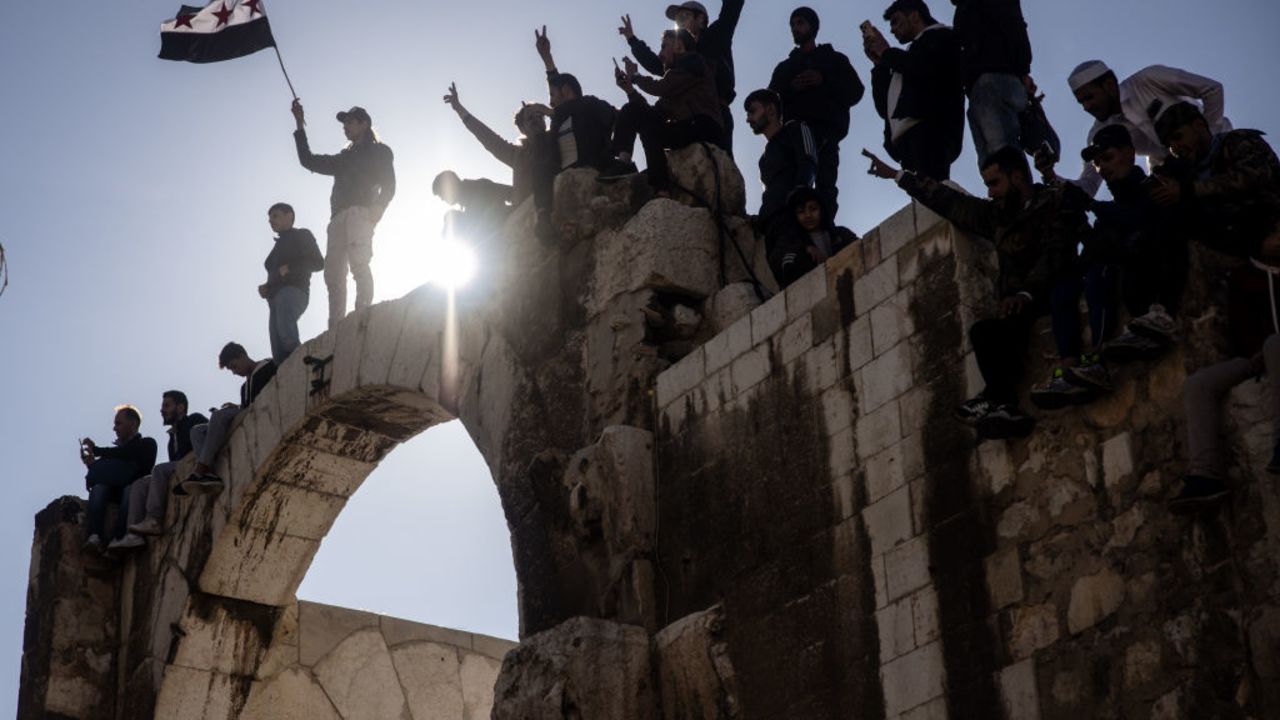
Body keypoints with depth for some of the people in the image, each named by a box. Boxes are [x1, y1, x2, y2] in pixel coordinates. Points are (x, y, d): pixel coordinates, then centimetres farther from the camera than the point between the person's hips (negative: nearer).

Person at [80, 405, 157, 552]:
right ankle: (94, 537, -50)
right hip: (114, 491, 4)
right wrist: (92, 463, 2)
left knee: (130, 489, -37)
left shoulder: (147, 444, 16)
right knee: (98, 487, -28)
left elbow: (125, 454, -5)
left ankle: (116, 539, -55)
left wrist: (95, 449, -2)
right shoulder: (117, 448, 29)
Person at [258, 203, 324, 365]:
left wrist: (289, 268, -9)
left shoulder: (301, 235, 13)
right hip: (276, 298, 7)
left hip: (293, 291, -7)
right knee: (280, 355, -14)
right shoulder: (279, 244, 33)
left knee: (287, 335, -38)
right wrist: (266, 288, 11)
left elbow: (318, 263, 1)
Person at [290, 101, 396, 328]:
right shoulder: (344, 159, 35)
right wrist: (300, 126, 32)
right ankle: (336, 328, -20)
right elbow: (308, 160, 34)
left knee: (358, 263, -26)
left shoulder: (379, 152, 17)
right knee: (333, 272, -10)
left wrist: (379, 207, -16)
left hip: (361, 211, -6)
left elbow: (389, 185, 3)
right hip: (339, 216, 6)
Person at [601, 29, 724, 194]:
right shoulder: (677, 72, 27)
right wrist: (630, 89, 12)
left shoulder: (692, 62, 1)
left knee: (649, 130, -31)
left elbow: (662, 88, -13)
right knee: (630, 110, 5)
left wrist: (635, 77, 4)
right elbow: (657, 112, 19)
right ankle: (622, 160, -15)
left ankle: (662, 192, -38)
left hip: (702, 126, -9)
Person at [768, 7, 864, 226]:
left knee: (825, 183, -19)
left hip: (825, 129, -2)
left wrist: (824, 82, -4)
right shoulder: (784, 67, 30)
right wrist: (791, 88, -2)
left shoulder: (835, 59, 24)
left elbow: (855, 92, 11)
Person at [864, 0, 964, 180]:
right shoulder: (907, 60, 35)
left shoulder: (940, 37, 15)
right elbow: (884, 106, 28)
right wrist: (880, 63, 20)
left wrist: (886, 52, 8)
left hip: (929, 127, -7)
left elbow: (927, 66, -8)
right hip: (906, 136, 7)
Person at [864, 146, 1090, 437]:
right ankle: (1002, 404, -43)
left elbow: (1055, 254, -12)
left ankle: (1068, 369, -52)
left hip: (1057, 288, -5)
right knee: (984, 331, -23)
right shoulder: (998, 214, 22)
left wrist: (1027, 293, -27)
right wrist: (897, 175, 32)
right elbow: (949, 201, 29)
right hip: (1021, 305, 5)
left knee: (1061, 291, -38)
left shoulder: (1057, 203, 2)